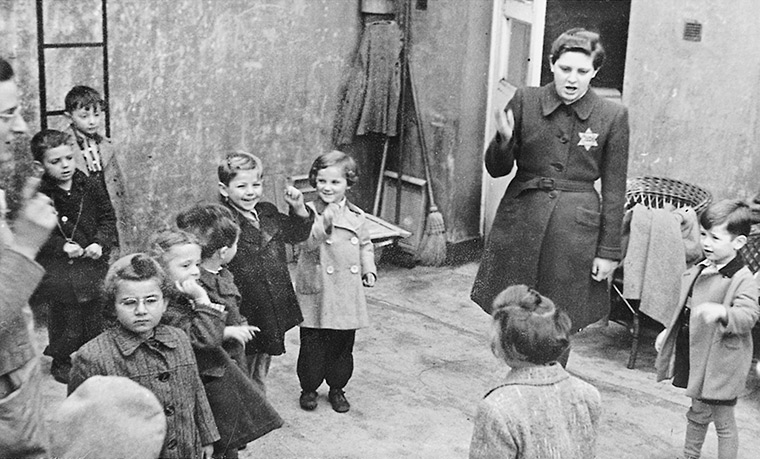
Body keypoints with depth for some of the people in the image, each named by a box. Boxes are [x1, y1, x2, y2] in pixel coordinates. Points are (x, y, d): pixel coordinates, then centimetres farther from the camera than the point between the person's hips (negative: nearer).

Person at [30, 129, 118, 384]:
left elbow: (107, 217, 6)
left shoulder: (90, 187, -2)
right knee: (65, 321, 6)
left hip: (93, 264, 3)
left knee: (96, 319, 12)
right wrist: (61, 246, -19)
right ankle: (62, 363, 27)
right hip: (58, 270, -3)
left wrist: (101, 243, -11)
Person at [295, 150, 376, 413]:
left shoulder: (356, 216, 4)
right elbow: (308, 242, -24)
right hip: (316, 292, -3)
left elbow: (365, 245, 18)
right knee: (312, 344, 5)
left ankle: (337, 389, 30)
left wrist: (369, 269, 5)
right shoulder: (310, 213, -8)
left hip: (347, 293, 3)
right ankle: (309, 388, 25)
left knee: (342, 345, 12)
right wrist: (325, 224, -40)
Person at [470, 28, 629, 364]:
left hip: (576, 227, -1)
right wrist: (504, 140, -17)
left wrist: (608, 251, 0)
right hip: (521, 219, 1)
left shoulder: (612, 116, -3)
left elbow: (614, 191, 1)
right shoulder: (524, 101, -1)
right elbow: (496, 170, 4)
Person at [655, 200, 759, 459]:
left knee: (723, 422, 6)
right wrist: (669, 331, 20)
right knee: (698, 414, 25)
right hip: (695, 358, 8)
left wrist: (721, 312, -46)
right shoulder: (697, 272, 7)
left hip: (721, 364, -8)